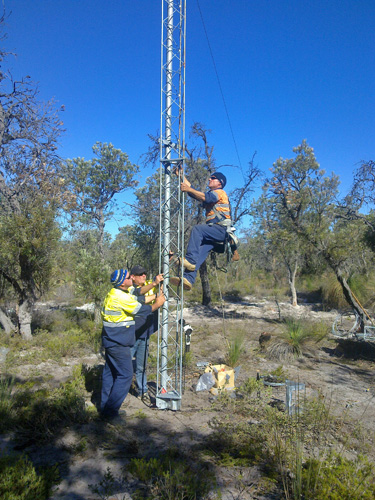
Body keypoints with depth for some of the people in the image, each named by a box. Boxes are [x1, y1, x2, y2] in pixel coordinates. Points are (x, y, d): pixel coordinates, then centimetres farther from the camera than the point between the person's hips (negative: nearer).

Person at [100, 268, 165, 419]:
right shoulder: (121, 297, -21)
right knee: (125, 375, -3)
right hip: (118, 343, -10)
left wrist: (155, 296, 15)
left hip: (111, 341, 10)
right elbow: (141, 310, -14)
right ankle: (110, 411, 2)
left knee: (110, 372, 17)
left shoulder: (116, 294, 10)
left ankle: (105, 407, 27)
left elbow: (138, 300, 17)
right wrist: (157, 304, 1)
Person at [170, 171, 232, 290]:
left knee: (197, 229, -28)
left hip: (222, 230, -7)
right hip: (213, 231, 7)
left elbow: (205, 197, -15)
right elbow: (192, 190, 30)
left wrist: (188, 189, -12)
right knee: (200, 250, -16)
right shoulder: (210, 194, 32)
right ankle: (188, 278, -33)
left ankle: (190, 260, -36)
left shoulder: (220, 192, 5)